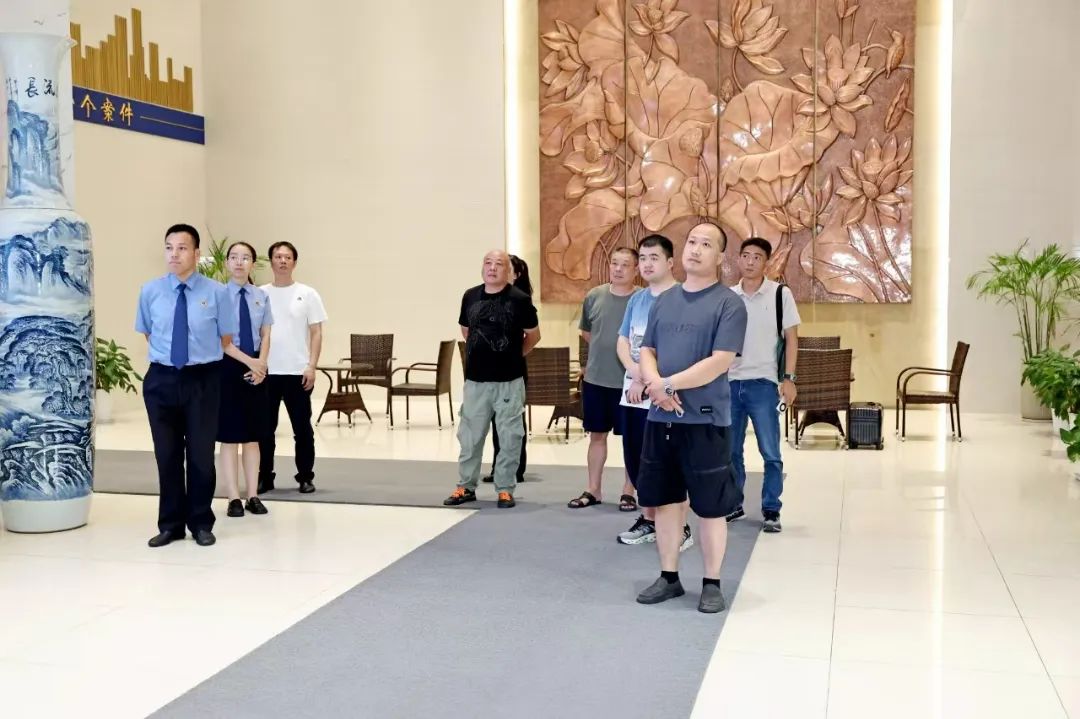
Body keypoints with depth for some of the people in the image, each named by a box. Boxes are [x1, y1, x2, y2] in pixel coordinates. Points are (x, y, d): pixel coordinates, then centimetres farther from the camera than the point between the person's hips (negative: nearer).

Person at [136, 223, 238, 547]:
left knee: (201, 454, 6)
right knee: (166, 454, 9)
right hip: (161, 379, 2)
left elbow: (225, 341, 5)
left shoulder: (216, 292, -7)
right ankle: (170, 524, 22)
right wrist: (165, 355, 12)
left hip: (202, 379, -2)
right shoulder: (150, 291, 0)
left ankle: (201, 524, 20)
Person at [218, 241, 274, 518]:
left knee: (252, 435, 9)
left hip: (257, 368, 4)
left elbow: (265, 335, 7)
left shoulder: (262, 296, 6)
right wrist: (248, 361, -16)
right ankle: (234, 498, 8)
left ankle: (253, 495, 15)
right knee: (229, 435, 1)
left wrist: (261, 363, -8)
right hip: (228, 367, -3)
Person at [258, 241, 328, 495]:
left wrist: (311, 366, -9)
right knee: (265, 428, 6)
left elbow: (316, 333, 0)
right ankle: (264, 477, 16)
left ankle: (306, 477, 16)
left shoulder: (307, 294, 2)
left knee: (302, 428, 5)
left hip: (297, 372, -1)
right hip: (266, 372, 1)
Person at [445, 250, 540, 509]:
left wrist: (515, 356, 8)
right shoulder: (470, 296, 5)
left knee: (509, 437, 3)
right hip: (475, 379, 3)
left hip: (509, 380, -3)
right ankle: (465, 487, 21)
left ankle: (505, 489, 14)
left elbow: (533, 335, 4)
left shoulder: (519, 299, -6)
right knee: (470, 435, 10)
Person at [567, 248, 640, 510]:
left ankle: (628, 492, 18)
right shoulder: (594, 296, 1)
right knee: (597, 435, 13)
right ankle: (593, 490, 23)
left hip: (629, 382, -3)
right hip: (595, 379, 4)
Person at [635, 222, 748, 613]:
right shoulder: (664, 300, 12)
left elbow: (719, 362, -16)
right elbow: (647, 351, 12)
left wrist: (667, 384, -13)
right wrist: (654, 384, -10)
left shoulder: (729, 303, -7)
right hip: (660, 418, 6)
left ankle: (712, 584, 17)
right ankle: (669, 577, 26)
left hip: (706, 420, -5)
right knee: (665, 499, 13)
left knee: (710, 506, 3)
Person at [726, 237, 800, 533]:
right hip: (729, 382, 3)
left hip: (763, 383, -3)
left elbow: (791, 339, -1)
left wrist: (788, 378, -9)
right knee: (729, 451, 10)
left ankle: (771, 511, 9)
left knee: (770, 453, -1)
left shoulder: (780, 294, -2)